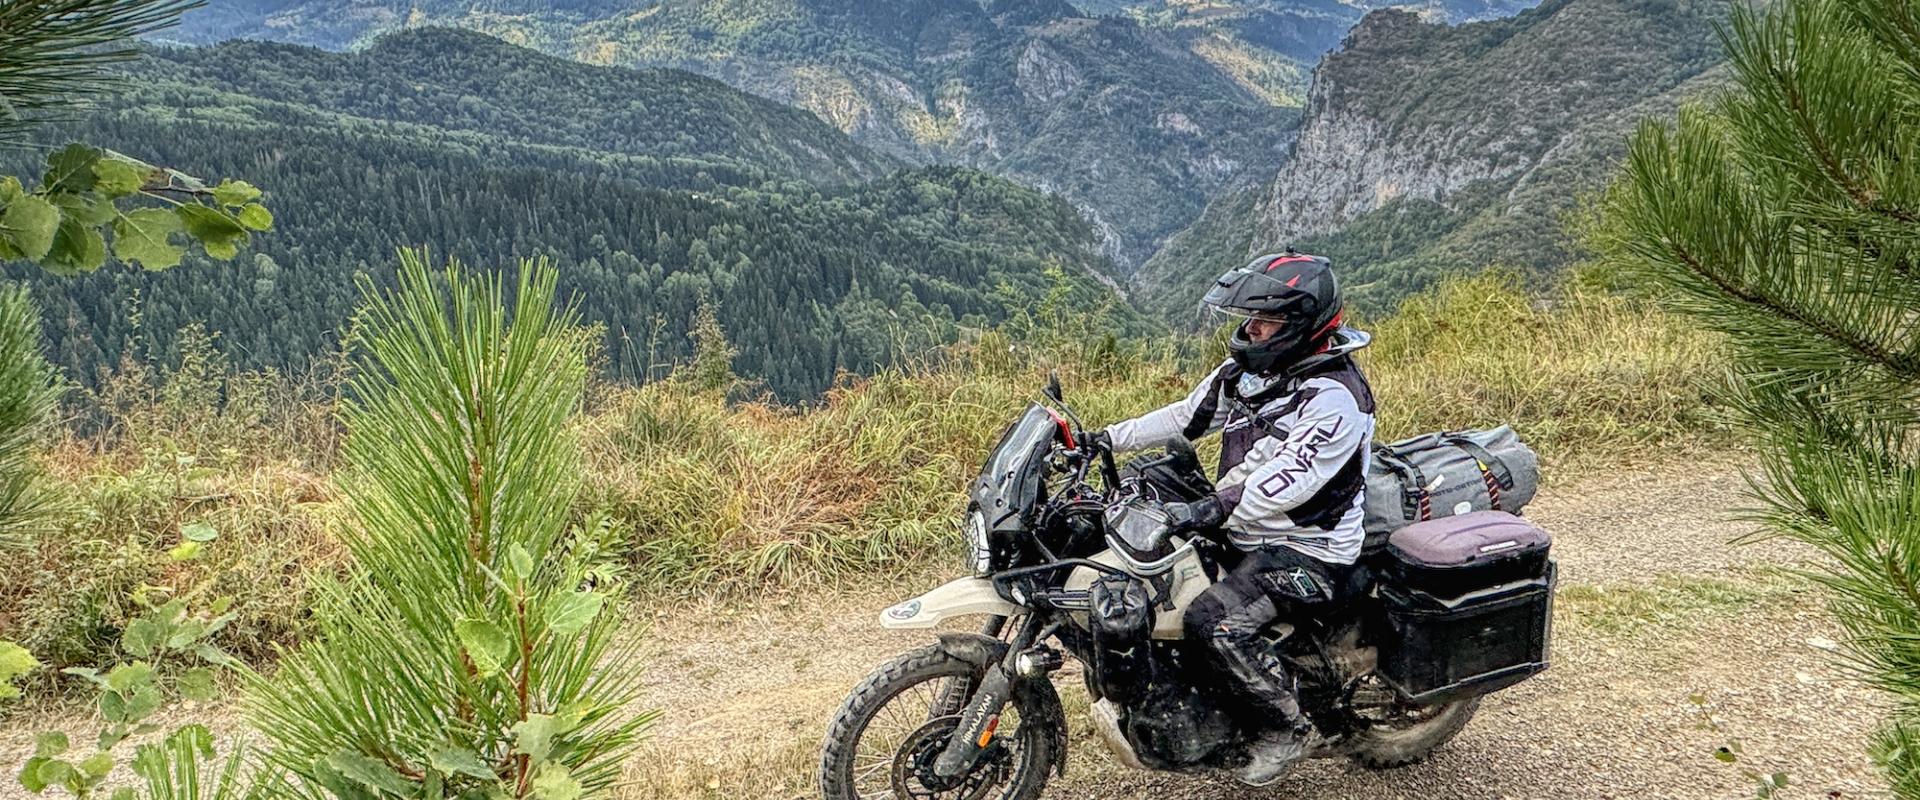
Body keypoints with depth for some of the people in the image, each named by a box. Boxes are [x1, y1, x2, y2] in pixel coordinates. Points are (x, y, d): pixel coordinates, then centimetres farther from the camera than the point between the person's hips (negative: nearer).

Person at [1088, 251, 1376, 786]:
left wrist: (1212, 510, -43)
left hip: (1307, 555, -9)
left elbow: (1288, 480, -32)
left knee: (1216, 623, -28)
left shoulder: (1334, 399, -22)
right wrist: (1106, 439, 6)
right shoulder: (1247, 371, 5)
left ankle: (1288, 725, -3)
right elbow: (1187, 416, 12)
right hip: (1244, 530, 9)